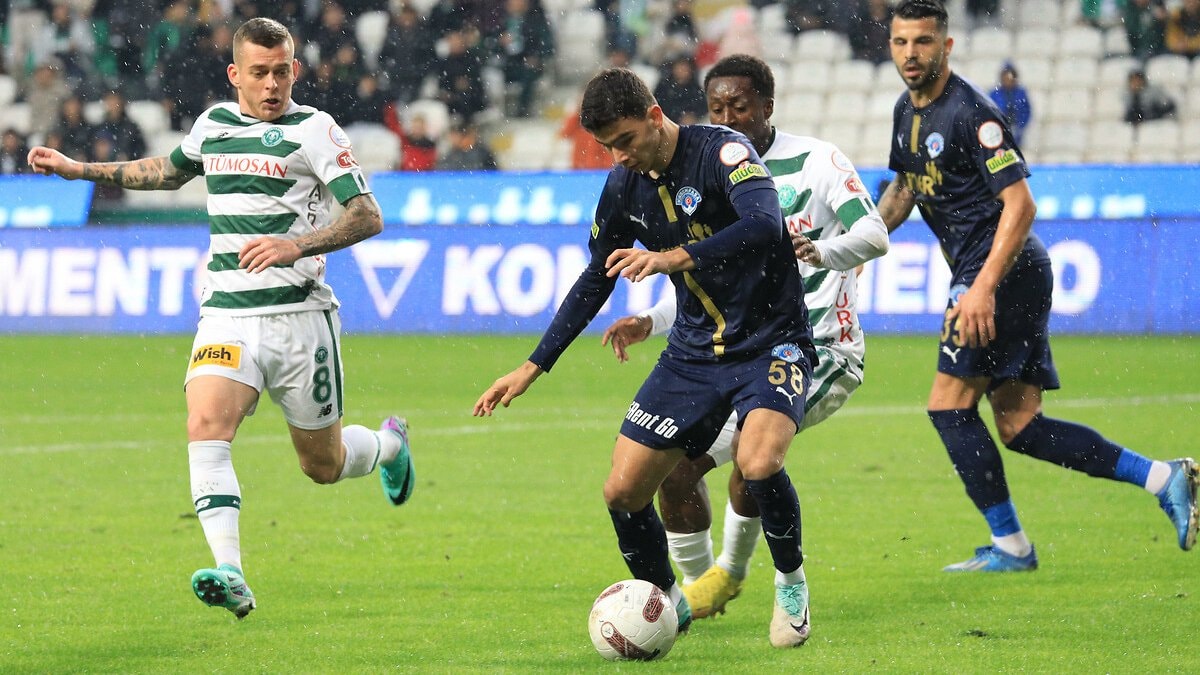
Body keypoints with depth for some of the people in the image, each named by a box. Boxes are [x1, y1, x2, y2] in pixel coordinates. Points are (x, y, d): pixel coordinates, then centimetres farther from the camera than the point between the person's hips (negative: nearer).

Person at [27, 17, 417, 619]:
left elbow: (368, 215, -13)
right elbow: (170, 171, 32)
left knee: (324, 465, 10)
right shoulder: (213, 123, 10)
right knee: (206, 424, -25)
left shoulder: (314, 130, -5)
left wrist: (297, 244, -27)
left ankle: (389, 444, 47)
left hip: (299, 315, -3)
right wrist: (82, 170, 29)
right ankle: (230, 576, -34)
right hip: (226, 315, 3)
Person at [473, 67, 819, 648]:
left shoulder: (721, 150, -18)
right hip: (693, 353, 6)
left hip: (770, 343, -6)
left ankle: (791, 582, -5)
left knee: (758, 463, -32)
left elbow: (764, 225, -37)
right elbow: (595, 280, 14)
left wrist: (674, 258, -46)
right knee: (622, 493, -3)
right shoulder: (623, 186, 1)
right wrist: (533, 367, 12)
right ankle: (667, 604, 22)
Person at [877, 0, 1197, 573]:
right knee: (1018, 425, 5)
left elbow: (1019, 204, -20)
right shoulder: (907, 111, 13)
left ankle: (1009, 546, -2)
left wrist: (983, 287, -27)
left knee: (949, 405, -9)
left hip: (1006, 272, -9)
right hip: (981, 273, 9)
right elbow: (905, 186, 29)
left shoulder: (969, 113, -16)